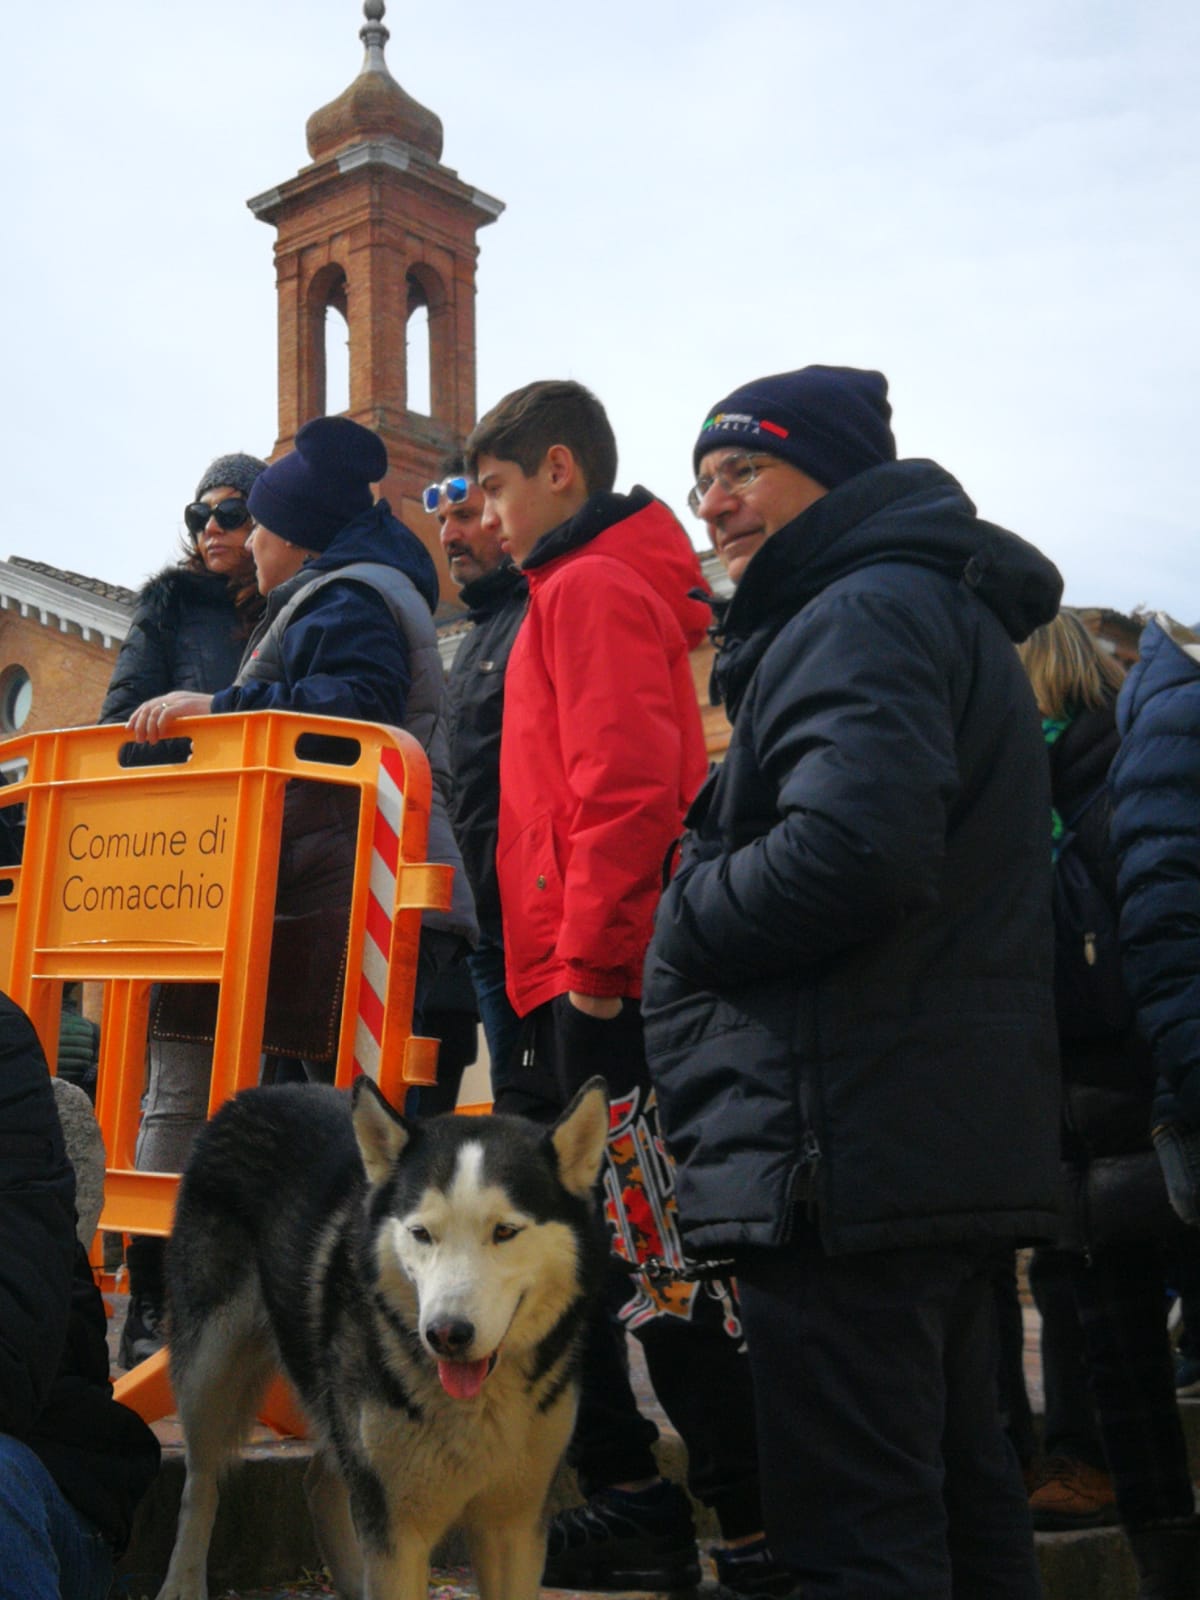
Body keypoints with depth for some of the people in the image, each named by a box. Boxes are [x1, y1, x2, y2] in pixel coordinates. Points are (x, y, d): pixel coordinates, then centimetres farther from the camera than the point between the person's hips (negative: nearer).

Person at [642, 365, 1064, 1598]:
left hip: (849, 1156, -11)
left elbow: (848, 852, -28)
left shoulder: (865, 615, -11)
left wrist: (683, 915, -10)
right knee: (954, 1488, 20)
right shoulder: (939, 611, 22)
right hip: (950, 1153, 11)